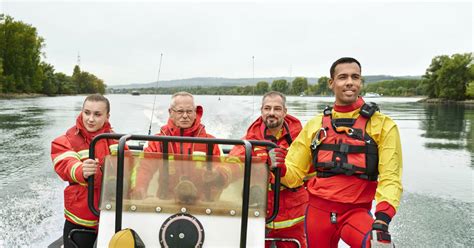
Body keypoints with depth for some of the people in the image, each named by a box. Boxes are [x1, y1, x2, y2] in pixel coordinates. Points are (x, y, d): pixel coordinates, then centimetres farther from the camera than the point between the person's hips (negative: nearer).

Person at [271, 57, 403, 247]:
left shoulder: (382, 125, 0)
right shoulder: (315, 125, 9)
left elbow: (390, 178, -7)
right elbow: (294, 173, 11)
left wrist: (382, 218, -22)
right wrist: (280, 168, -12)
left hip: (356, 212, -3)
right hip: (318, 210, 3)